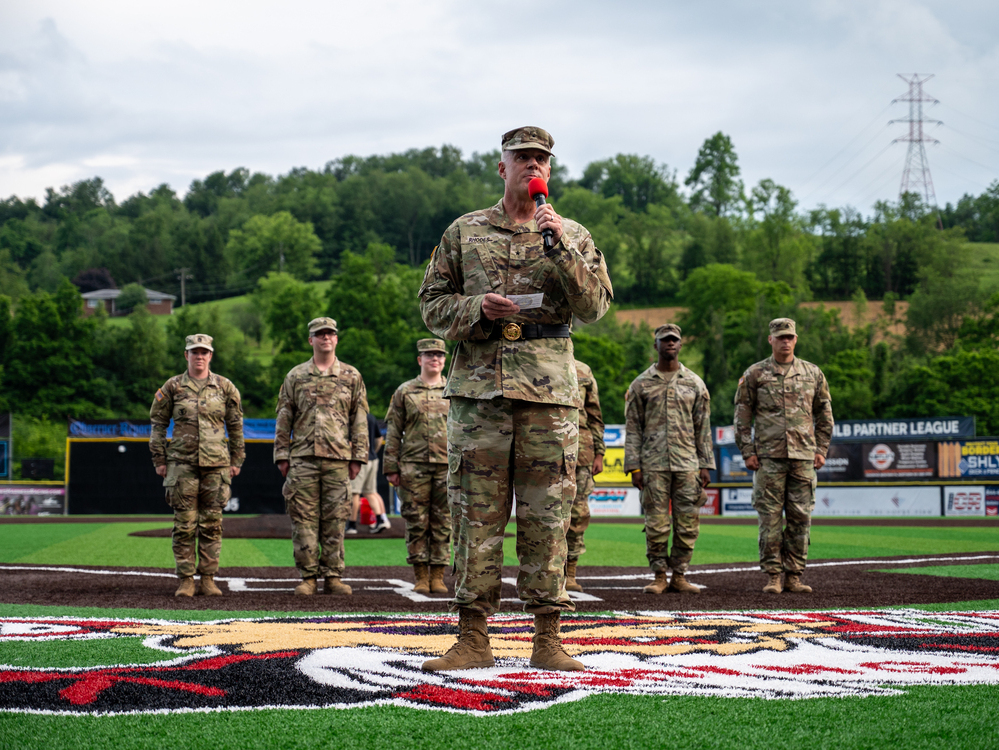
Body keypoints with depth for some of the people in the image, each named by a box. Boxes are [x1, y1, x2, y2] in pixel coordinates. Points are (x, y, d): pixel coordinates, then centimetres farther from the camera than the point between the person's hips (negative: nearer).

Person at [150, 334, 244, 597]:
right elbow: (158, 423, 9)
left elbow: (236, 426, 12)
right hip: (182, 464, -1)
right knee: (184, 524, -2)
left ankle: (208, 579, 8)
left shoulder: (225, 387, 7)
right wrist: (159, 460, 4)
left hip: (216, 464, 1)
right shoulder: (172, 387, 5)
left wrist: (236, 461, 9)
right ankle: (185, 580, 3)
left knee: (212, 523, 2)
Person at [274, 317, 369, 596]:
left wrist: (357, 457, 2)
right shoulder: (295, 376, 11)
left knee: (335, 519, 0)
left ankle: (333, 576, 5)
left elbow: (359, 420, 9)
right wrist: (282, 455, 3)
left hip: (338, 458, 0)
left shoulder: (351, 376, 10)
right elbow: (283, 419, 10)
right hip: (303, 458, 0)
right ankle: (308, 576, 2)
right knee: (304, 518, -2)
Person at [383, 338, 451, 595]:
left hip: (447, 466, 1)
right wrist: (391, 468, 0)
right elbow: (393, 432, 7)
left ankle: (438, 576, 6)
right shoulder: (404, 392, 8)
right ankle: (421, 577, 5)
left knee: (443, 523, 1)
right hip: (414, 466, -1)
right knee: (417, 522, -1)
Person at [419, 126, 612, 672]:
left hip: (549, 388, 0)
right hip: (478, 385, 0)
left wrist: (560, 247, -11)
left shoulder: (572, 236, 11)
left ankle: (547, 639, 4)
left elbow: (594, 306, -1)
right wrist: (478, 308, -8)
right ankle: (473, 638, 3)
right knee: (476, 515, -1)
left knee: (545, 517, 0)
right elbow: (432, 305, 11)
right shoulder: (464, 232, 12)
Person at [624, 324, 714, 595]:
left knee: (687, 523, 0)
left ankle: (679, 575, 8)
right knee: (656, 524, -2)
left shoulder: (695, 384, 10)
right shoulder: (641, 384, 6)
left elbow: (703, 428, 11)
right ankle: (659, 576, 6)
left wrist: (706, 465, 4)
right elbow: (632, 429, 4)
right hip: (653, 465, -1)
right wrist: (634, 467, -3)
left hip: (687, 464, 1)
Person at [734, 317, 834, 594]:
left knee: (800, 518, 2)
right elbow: (742, 416, 4)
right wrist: (747, 452, -3)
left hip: (803, 457, 2)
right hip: (769, 457, -2)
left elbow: (824, 415, 16)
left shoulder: (813, 373, 10)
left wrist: (821, 449, 8)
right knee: (770, 517, -2)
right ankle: (772, 576, 2)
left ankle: (793, 576, 8)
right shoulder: (754, 374, 4)